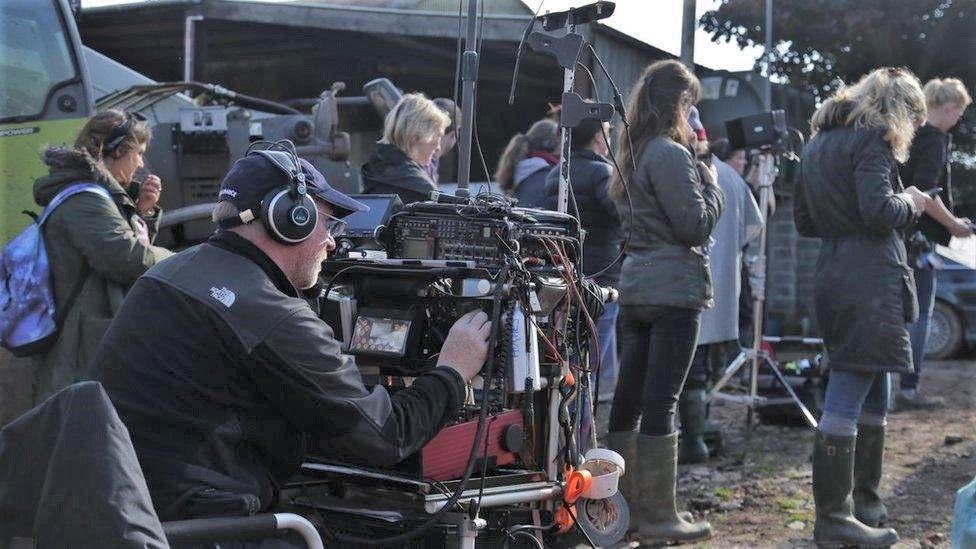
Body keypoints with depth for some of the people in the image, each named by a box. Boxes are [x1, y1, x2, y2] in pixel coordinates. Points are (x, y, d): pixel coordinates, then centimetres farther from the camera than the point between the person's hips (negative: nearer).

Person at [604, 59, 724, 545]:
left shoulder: (633, 154, 15)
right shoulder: (671, 155, -13)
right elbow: (696, 225, -15)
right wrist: (710, 183, 1)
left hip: (634, 287, 9)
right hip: (674, 290, -9)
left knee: (628, 398, 11)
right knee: (661, 402, -6)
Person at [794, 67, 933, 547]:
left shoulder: (819, 141, 20)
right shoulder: (873, 138, -8)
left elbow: (803, 220, 23)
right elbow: (879, 211, -19)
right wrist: (910, 204, -1)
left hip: (832, 276, 9)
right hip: (870, 280, -9)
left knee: (871, 398, 17)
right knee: (846, 399, -7)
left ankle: (865, 505, 25)